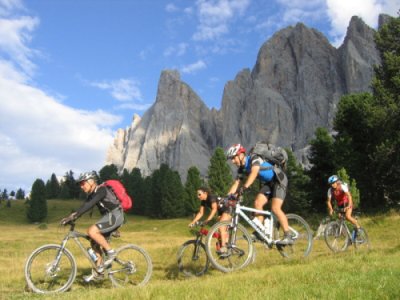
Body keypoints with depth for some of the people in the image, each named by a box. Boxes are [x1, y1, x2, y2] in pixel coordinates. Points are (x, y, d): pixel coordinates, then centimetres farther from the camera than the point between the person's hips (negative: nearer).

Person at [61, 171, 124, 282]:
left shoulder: (101, 190, -16)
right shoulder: (92, 195, 13)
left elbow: (89, 205, -28)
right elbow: (84, 207, 9)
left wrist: (74, 215, -34)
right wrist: (71, 218, -4)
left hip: (115, 215, -10)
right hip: (108, 216, 10)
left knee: (92, 231, -24)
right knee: (94, 243, 6)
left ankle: (110, 252, -11)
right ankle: (98, 273, 11)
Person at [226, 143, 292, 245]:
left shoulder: (254, 159, -25)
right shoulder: (242, 168, 0)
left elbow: (254, 173, -43)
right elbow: (236, 184, 0)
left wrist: (244, 187, -56)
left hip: (279, 180, -8)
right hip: (267, 183, 8)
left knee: (275, 208, -20)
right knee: (257, 203, -10)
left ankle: (288, 236, -15)